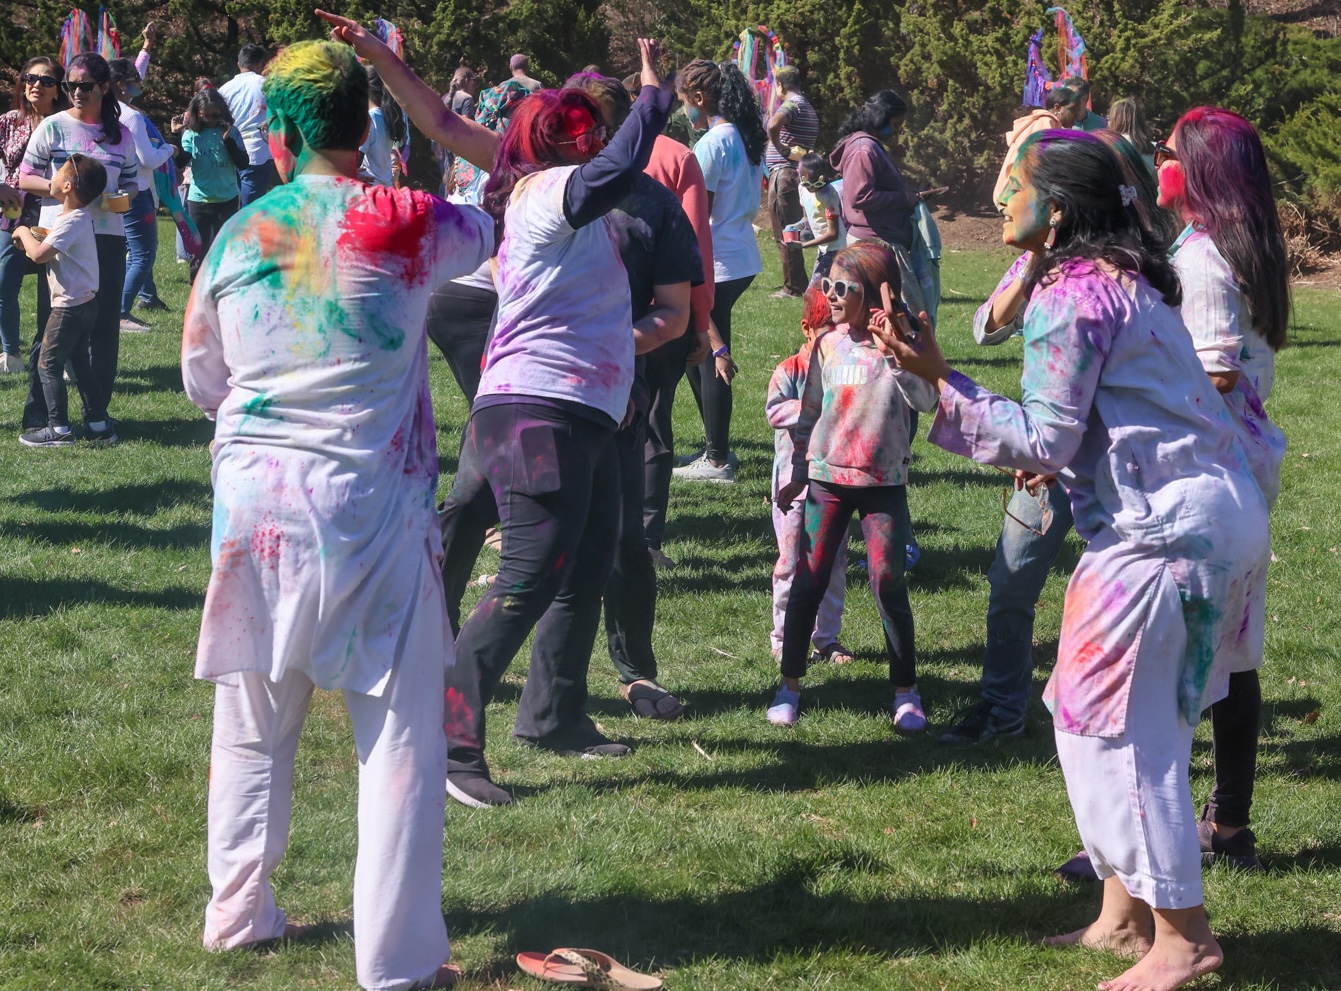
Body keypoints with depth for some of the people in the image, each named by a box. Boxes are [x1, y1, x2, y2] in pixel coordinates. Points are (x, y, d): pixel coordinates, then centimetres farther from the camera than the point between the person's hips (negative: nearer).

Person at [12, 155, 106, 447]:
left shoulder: (71, 222, -20)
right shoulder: (81, 218, 10)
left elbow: (39, 254, -29)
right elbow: (55, 245, 23)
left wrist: (24, 233, -12)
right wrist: (35, 237, 7)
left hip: (69, 307, -10)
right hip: (85, 302, 10)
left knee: (48, 363, -5)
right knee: (80, 362, 17)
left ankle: (58, 429, -6)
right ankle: (97, 420, 20)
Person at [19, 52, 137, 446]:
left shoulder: (121, 134, 8)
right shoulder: (53, 127, 0)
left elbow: (131, 182, 15)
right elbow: (25, 177, 1)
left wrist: (123, 197, -9)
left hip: (108, 237, 3)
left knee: (105, 325, 4)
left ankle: (97, 415, 12)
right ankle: (38, 413, 6)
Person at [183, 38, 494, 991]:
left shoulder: (237, 237, 2)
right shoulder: (403, 225, -9)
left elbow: (200, 379, 14)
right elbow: (480, 232, 15)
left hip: (254, 504, 4)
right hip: (372, 513, -4)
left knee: (253, 726, 18)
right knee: (401, 735, 2)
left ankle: (239, 913, 29)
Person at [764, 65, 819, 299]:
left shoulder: (791, 105, -14)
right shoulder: (810, 109, 18)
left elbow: (773, 124, -34)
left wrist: (780, 148, -20)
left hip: (783, 174, -9)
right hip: (800, 174, 9)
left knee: (784, 234, -5)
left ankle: (793, 287, -4)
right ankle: (798, 284, 18)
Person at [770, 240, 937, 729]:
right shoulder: (827, 346, 4)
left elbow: (926, 400, -22)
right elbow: (809, 414, 12)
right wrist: (797, 474, 12)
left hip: (883, 483, -3)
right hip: (827, 479, 3)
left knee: (889, 584, -3)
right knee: (808, 582, 3)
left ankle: (906, 690, 10)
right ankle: (789, 685, 14)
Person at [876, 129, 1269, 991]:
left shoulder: (1068, 298, -15)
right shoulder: (1125, 279, 16)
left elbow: (1044, 440, -16)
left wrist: (939, 378, -15)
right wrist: (1066, 455, 21)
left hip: (1166, 527, -10)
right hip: (1220, 509, 10)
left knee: (1110, 724, -3)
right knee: (1141, 721, 16)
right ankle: (1127, 912, 23)